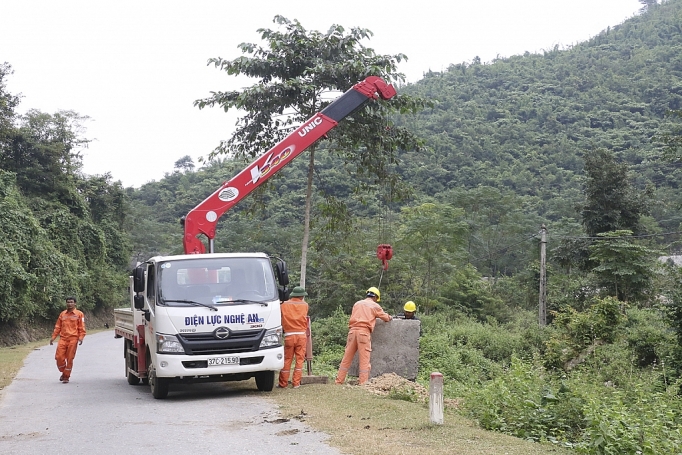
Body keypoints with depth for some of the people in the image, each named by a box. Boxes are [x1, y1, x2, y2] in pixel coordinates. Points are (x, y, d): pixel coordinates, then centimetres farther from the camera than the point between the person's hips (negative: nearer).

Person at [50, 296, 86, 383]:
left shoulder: (79, 314, 3)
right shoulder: (62, 314, 14)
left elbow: (82, 327, 1)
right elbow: (58, 327, 16)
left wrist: (81, 337, -11)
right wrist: (53, 337, 9)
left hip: (73, 339, -3)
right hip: (63, 339, 3)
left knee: (69, 359, -2)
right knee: (59, 357, -5)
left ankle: (66, 377, 10)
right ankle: (63, 372, 20)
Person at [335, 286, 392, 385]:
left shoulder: (357, 304, 20)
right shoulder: (375, 306, 9)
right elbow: (386, 318, 16)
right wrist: (390, 317, 39)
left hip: (353, 330, 4)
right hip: (364, 332, -4)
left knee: (347, 358, 7)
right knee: (364, 359, -2)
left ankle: (339, 381, 7)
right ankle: (363, 383, -8)